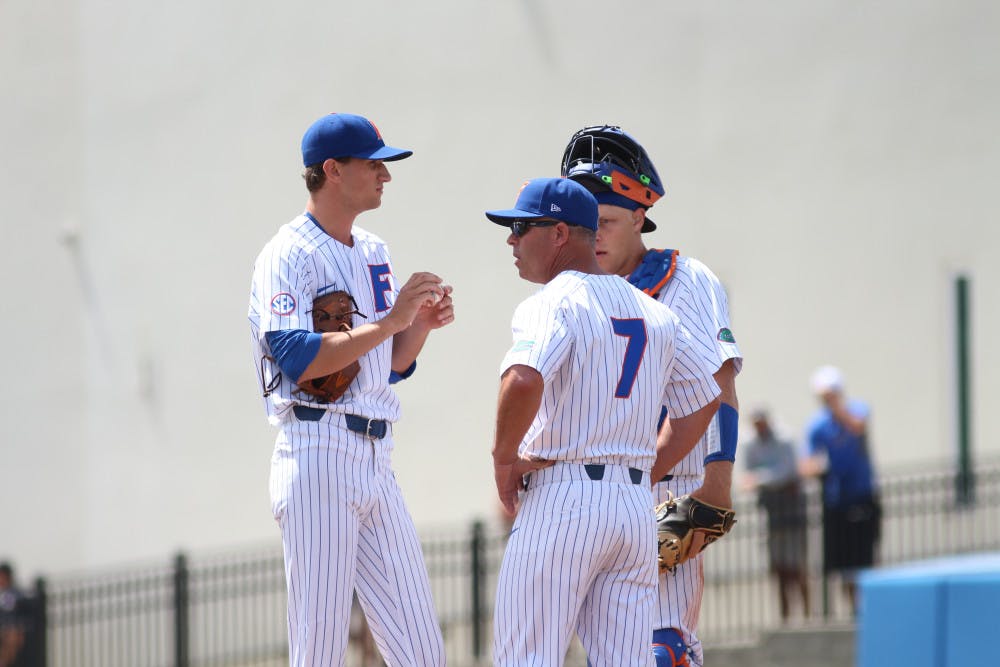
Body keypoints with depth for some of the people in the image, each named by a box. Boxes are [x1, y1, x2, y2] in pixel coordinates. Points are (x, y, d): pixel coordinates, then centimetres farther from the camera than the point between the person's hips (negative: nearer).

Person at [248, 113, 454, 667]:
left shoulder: (374, 253, 19)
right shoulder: (287, 255, -6)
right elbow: (299, 360, -19)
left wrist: (421, 324, 3)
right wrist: (390, 321, -19)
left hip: (376, 461, 8)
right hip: (318, 454, -8)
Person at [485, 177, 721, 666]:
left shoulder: (552, 304, -8)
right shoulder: (654, 313, 16)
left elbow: (523, 381, -27)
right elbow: (703, 402, 23)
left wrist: (504, 457, -12)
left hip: (563, 500, -7)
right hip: (637, 505, 7)